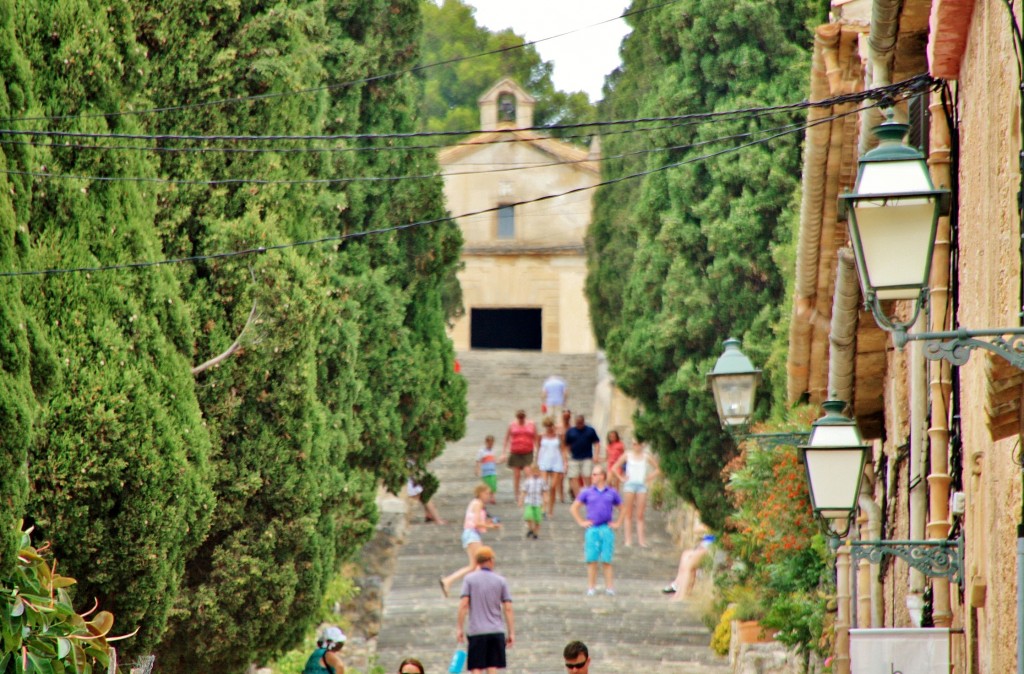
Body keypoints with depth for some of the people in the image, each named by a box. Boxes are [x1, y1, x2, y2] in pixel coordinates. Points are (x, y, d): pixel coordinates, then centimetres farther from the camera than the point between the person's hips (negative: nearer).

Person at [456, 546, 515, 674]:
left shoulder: (469, 579, 2)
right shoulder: (500, 581, 6)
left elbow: (463, 605, -6)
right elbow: (508, 608, 2)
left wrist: (459, 628, -2)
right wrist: (511, 633, 5)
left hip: (476, 631, -2)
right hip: (496, 632, 2)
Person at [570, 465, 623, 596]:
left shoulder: (612, 493, 7)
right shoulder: (587, 492, 5)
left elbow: (622, 509, 20)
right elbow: (574, 508, 11)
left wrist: (617, 523, 9)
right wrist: (581, 522, 4)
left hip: (607, 529, 0)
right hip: (592, 529, 0)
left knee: (607, 560, 1)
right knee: (592, 559, 0)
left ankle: (609, 587, 4)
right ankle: (591, 587, 6)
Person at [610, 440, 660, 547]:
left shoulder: (646, 456, 4)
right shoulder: (627, 455, 3)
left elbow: (657, 469, 12)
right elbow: (614, 468, 7)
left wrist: (649, 479, 1)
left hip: (642, 485, 0)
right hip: (630, 485, 0)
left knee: (640, 515, 0)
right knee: (629, 515, 1)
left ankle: (641, 539, -1)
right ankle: (628, 539, 1)